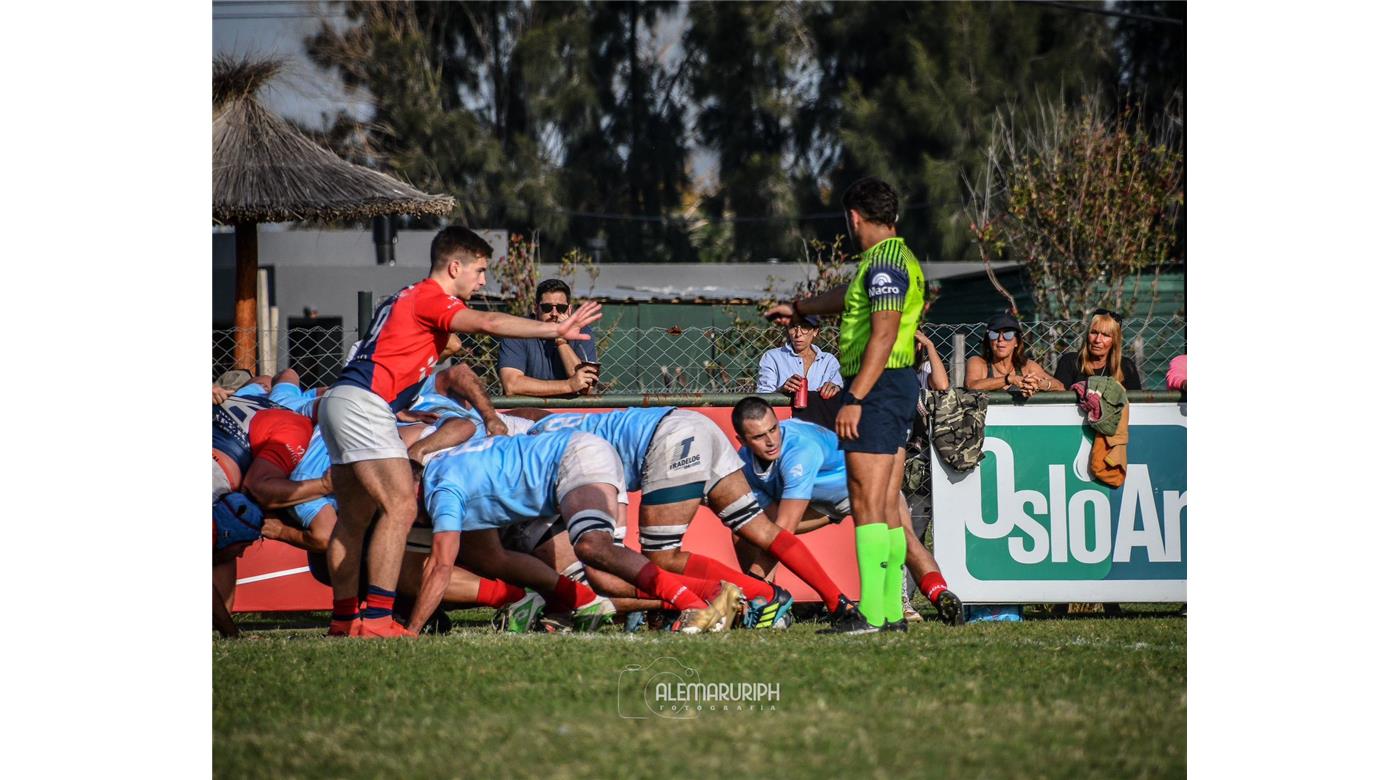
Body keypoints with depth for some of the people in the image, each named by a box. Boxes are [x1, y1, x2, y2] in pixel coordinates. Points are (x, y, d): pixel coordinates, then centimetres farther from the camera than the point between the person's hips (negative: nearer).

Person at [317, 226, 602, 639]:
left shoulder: (405, 298, 24)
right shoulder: (431, 298, -6)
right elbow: (488, 323, -23)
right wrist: (554, 329, -25)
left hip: (339, 402, 11)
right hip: (363, 405, -11)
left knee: (355, 516, 13)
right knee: (400, 507, -15)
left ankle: (344, 616, 15)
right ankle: (377, 618, -22)